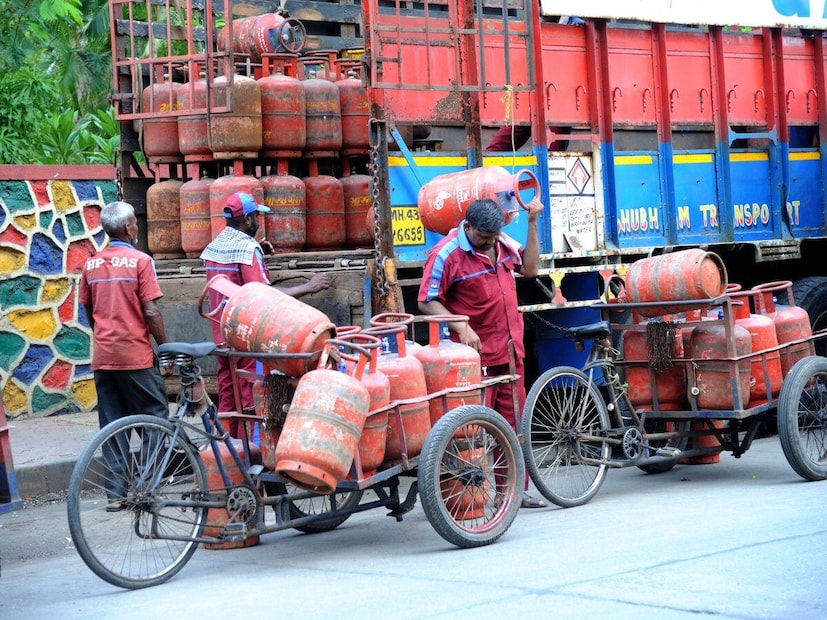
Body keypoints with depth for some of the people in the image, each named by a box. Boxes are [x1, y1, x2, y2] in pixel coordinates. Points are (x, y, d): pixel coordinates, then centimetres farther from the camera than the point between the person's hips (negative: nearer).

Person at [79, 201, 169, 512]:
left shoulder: (91, 264, 8)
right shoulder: (140, 261, -8)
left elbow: (88, 311, 14)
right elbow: (151, 312, -11)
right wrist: (165, 347, -2)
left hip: (103, 356, 5)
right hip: (136, 356, -5)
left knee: (112, 426, 8)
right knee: (155, 416, 6)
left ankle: (116, 493, 7)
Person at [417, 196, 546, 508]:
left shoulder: (502, 243, 9)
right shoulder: (446, 255, -13)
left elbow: (529, 268, 15)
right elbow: (427, 301, -11)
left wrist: (533, 222, 9)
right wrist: (461, 326, -22)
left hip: (510, 350, 7)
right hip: (476, 354, -7)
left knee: (513, 422, 11)